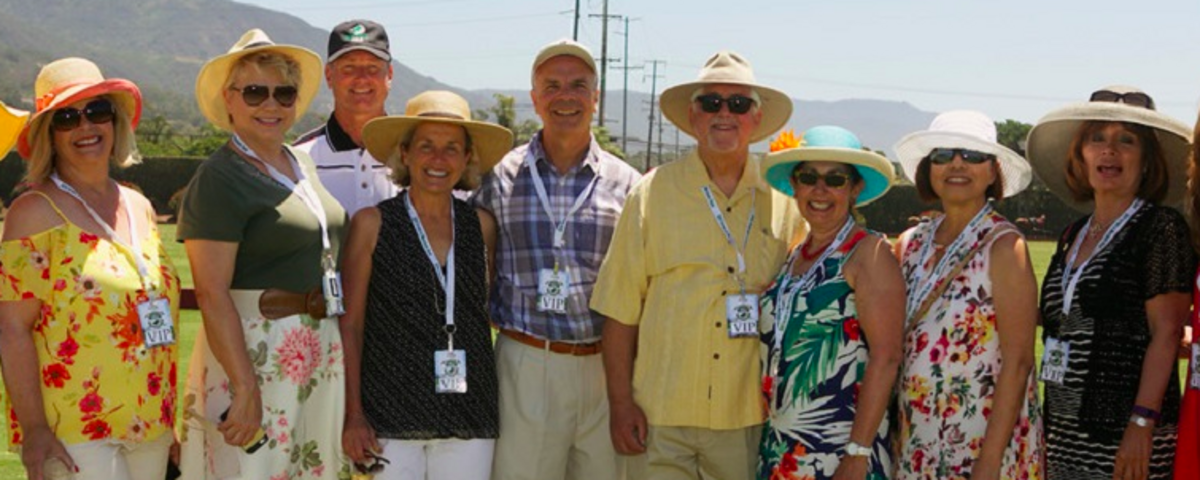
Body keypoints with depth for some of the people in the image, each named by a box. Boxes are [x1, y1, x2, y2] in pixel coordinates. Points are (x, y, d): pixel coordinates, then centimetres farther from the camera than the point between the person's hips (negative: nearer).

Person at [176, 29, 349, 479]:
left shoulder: (302, 162, 12)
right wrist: (245, 388, -24)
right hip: (252, 353, -8)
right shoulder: (218, 179, -11)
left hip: (323, 354, 8)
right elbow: (211, 294, -18)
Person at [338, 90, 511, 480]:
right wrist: (353, 416, -6)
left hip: (469, 417, 3)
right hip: (390, 414, -3)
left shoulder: (481, 226, 7)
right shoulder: (372, 224, -1)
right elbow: (350, 326, -1)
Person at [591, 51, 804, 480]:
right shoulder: (653, 193, 1)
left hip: (751, 419, 1)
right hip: (663, 414, -1)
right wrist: (620, 403, -3)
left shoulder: (786, 199, 5)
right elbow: (620, 308, 1)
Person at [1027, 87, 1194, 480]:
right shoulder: (1072, 236, 14)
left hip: (1123, 436, -6)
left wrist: (1142, 424, -19)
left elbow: (1166, 333, -12)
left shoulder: (1161, 228, -6)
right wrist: (1049, 429, 15)